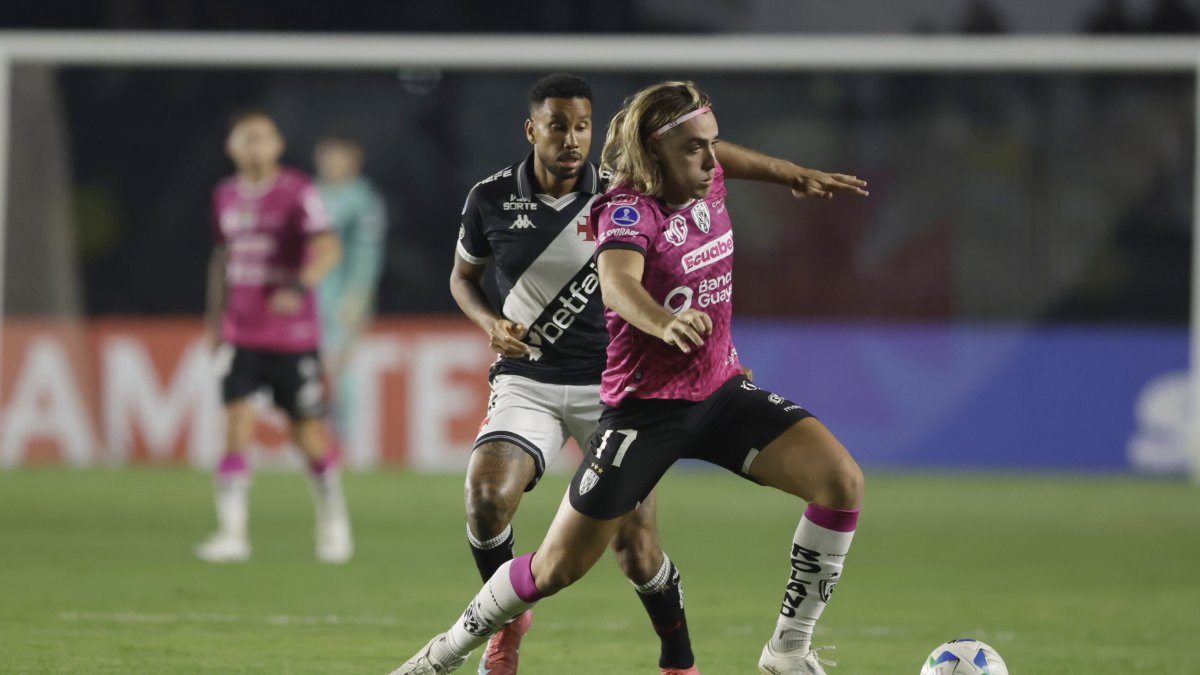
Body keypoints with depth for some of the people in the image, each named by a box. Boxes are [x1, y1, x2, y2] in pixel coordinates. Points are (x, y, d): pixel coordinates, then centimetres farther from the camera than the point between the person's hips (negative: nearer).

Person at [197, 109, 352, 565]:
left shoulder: (298, 192, -9)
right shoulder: (226, 196, 8)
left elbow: (328, 250, -22)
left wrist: (299, 287, -40)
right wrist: (214, 319, 22)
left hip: (293, 334, -3)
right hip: (240, 334, 3)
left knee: (308, 435, 3)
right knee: (236, 423, -12)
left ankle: (333, 521, 27)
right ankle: (232, 534, -13)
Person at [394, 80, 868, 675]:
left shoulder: (705, 184, -1)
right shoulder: (629, 209, -21)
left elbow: (714, 156, 27)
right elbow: (617, 284, -44)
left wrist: (797, 176, 24)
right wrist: (666, 324, -64)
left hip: (721, 391, 6)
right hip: (644, 404, -6)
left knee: (843, 482, -14)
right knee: (558, 566, -1)